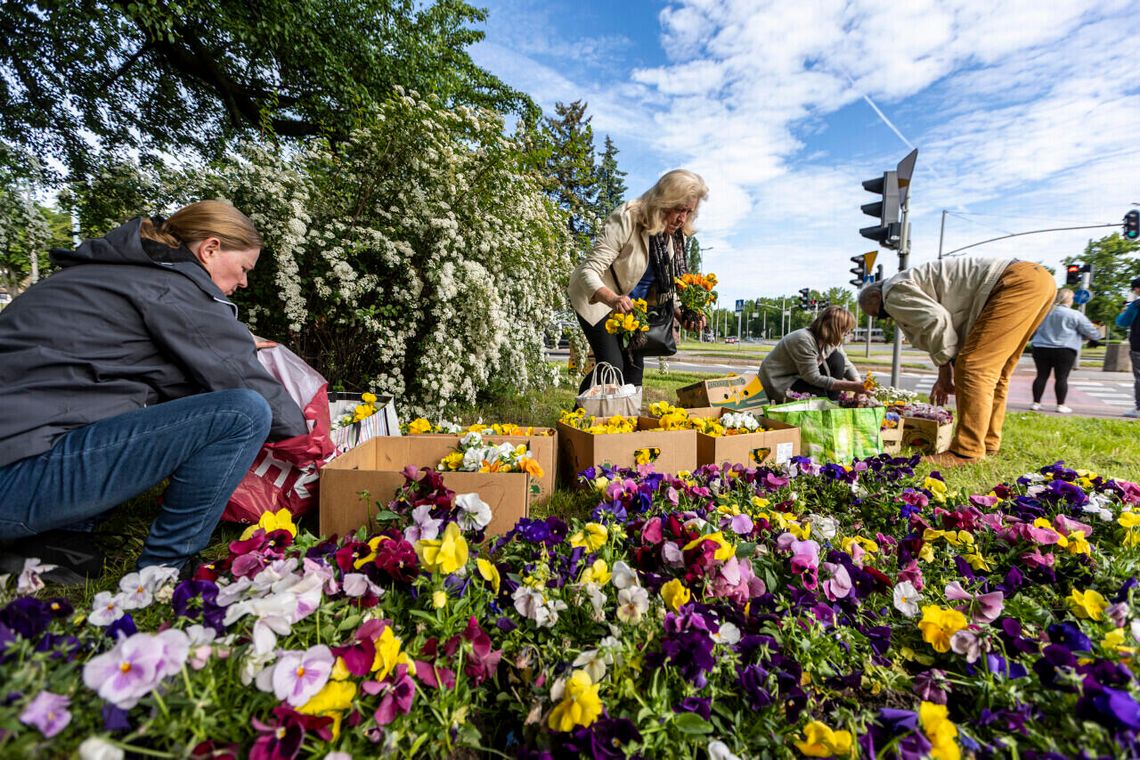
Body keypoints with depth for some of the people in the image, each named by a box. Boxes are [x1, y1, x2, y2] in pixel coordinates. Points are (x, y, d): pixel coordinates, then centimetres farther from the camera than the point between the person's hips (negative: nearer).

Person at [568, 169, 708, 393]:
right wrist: (612, 299, -51)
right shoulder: (626, 219, -26)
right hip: (596, 297, -6)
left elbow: (667, 284, 3)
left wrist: (682, 315, -15)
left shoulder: (677, 236, -5)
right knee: (612, 365, -18)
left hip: (632, 304, 7)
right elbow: (589, 271, -32)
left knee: (635, 365, 1)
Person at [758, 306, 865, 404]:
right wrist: (852, 386, -29)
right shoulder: (803, 340, -29)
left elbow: (847, 365, 2)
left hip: (803, 378, 8)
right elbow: (814, 379, -28)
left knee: (837, 359, -8)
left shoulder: (831, 340, -4)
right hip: (780, 381, -8)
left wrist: (859, 383, -18)